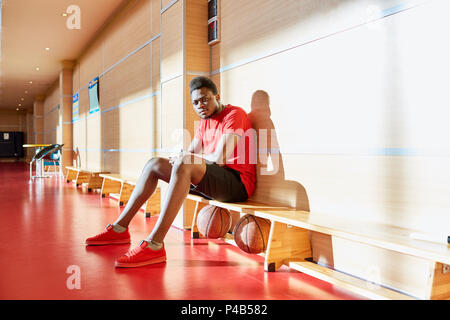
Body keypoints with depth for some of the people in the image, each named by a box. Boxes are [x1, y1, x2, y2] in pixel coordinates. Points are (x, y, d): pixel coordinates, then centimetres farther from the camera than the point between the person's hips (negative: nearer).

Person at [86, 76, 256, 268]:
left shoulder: (234, 114, -9)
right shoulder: (205, 122, 19)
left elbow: (220, 158, -21)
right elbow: (190, 154, 16)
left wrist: (188, 158, -5)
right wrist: (176, 160, -8)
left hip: (237, 183, -9)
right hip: (211, 181, 9)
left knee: (185, 164, -35)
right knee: (155, 164, 6)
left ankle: (155, 245, -39)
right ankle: (120, 229, 4)